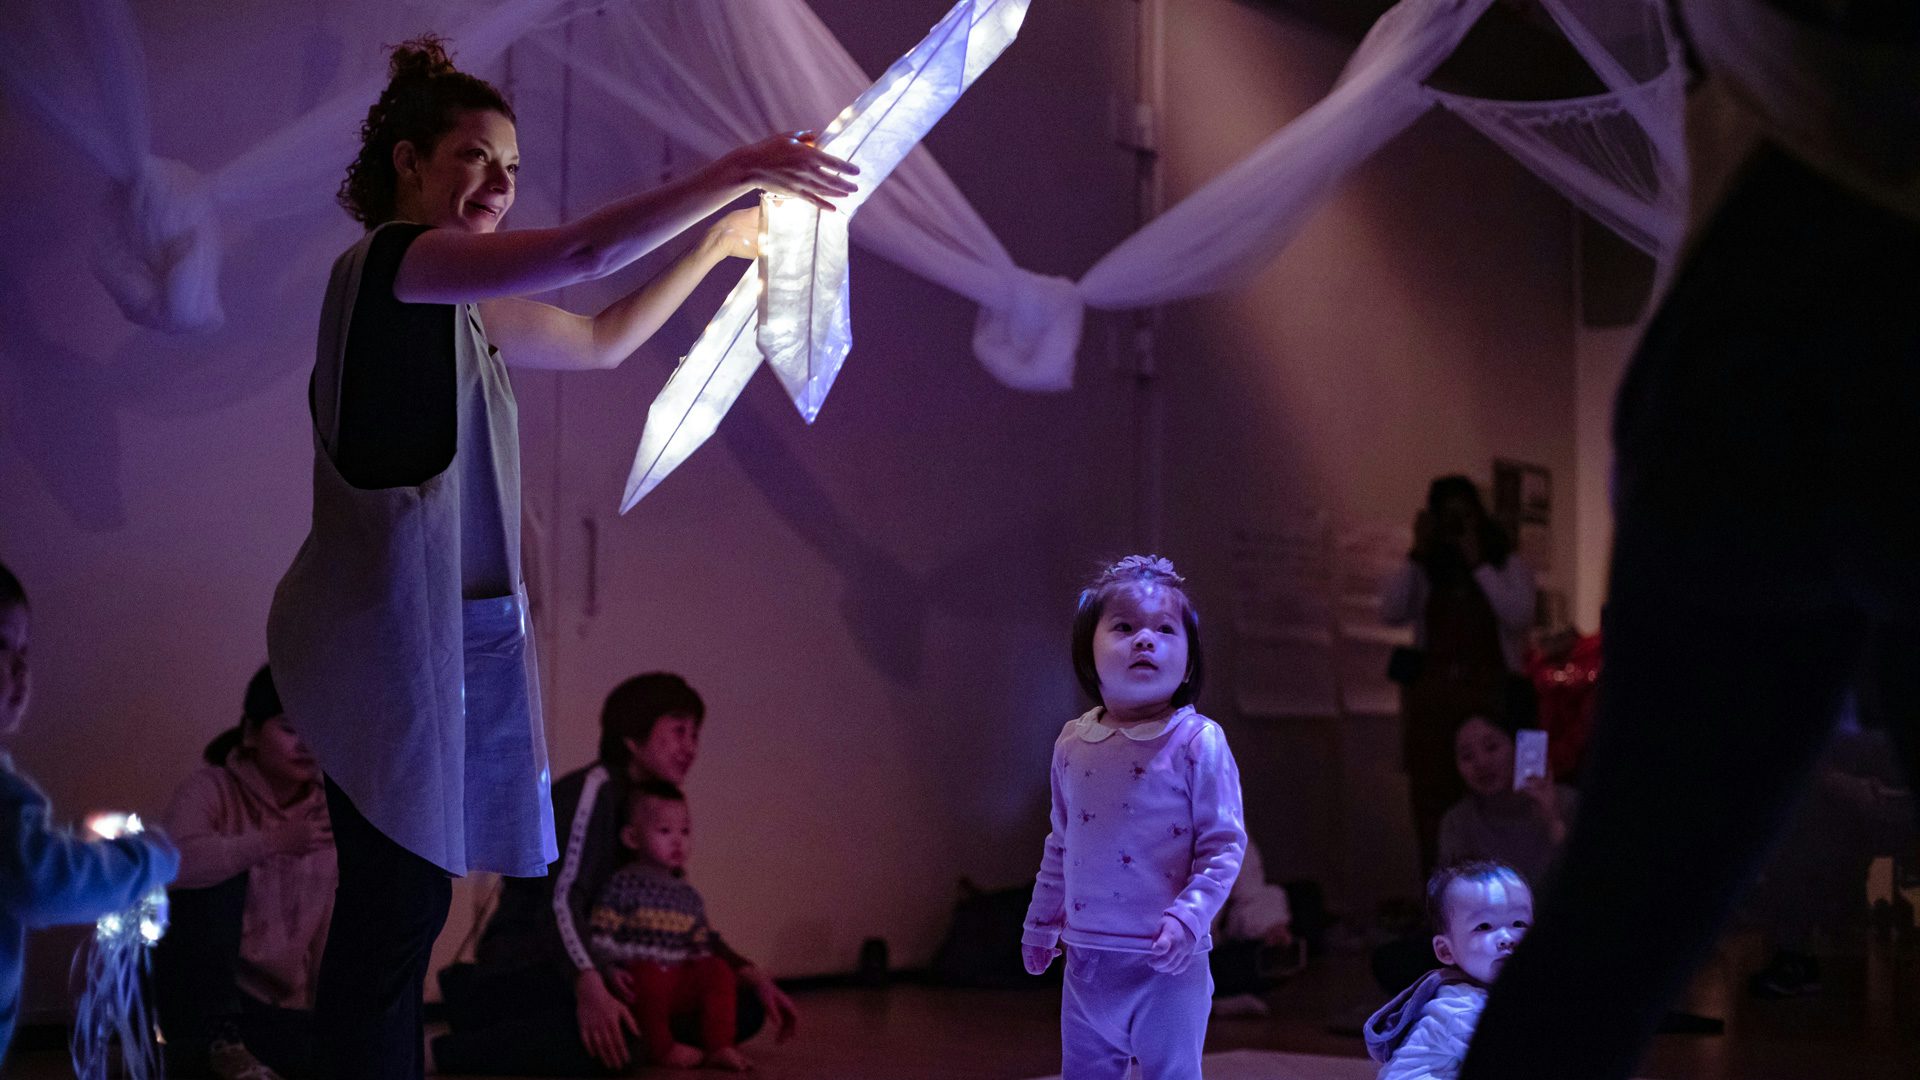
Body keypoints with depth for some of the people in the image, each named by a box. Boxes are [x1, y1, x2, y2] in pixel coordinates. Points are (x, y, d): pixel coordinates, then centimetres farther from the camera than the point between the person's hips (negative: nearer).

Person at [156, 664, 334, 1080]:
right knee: (222, 877, -28)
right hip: (198, 995, -3)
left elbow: (330, 935, 5)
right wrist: (274, 841, -31)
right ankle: (213, 1042, -21)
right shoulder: (213, 789, -7)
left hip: (283, 1008, 3)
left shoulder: (327, 813, 6)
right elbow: (172, 860, -30)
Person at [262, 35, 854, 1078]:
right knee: (392, 911, -8)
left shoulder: (457, 304, 19)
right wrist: (739, 168, -17)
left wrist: (718, 243, 27)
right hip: (387, 628, -10)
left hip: (449, 630, 10)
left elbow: (601, 340, 28)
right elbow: (583, 250, -22)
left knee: (404, 908, 9)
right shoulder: (385, 260, -11)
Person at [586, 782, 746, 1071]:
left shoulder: (689, 897, 17)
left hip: (680, 983, 5)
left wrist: (706, 972, 4)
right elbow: (599, 936, -8)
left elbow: (700, 948, 22)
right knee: (649, 975, -37)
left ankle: (718, 1047, -18)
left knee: (718, 970, -18)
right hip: (638, 981, -5)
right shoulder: (623, 885, -2)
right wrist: (610, 969, -23)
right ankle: (660, 1047, -18)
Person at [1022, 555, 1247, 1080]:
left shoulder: (1198, 743, -10)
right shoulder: (1073, 743, 5)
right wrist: (1041, 923, 22)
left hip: (1166, 963, -5)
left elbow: (1225, 844, -10)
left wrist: (1188, 916, -21)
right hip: (1088, 957, 5)